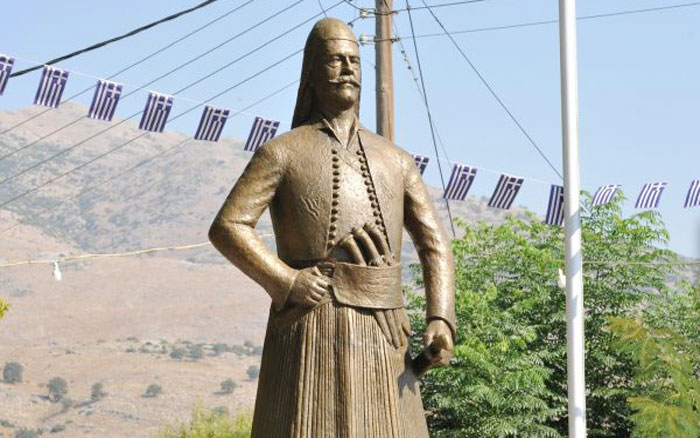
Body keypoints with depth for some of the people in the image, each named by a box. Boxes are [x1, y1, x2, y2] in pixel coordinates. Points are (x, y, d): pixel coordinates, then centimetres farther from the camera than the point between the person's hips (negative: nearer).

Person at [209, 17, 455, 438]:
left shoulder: (395, 161, 16)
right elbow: (227, 227, -6)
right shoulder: (283, 153, 3)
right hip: (313, 330, -4)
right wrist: (287, 284, -16)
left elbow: (435, 244, 13)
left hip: (382, 338, 5)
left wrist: (441, 319, -3)